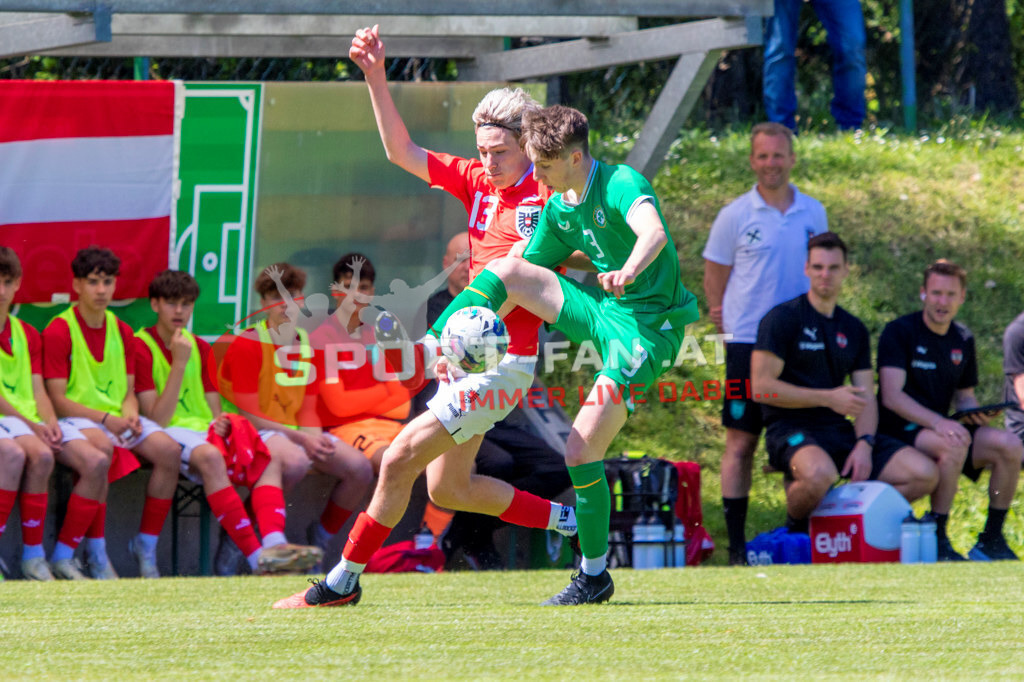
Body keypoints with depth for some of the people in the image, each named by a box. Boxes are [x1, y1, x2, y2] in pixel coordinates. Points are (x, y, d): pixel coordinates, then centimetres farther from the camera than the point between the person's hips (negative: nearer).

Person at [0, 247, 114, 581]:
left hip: (35, 424, 7)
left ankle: (63, 555, -9)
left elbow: (38, 391, 12)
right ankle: (33, 557, -28)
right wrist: (31, 426, -18)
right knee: (40, 455, -37)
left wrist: (50, 423, -8)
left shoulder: (28, 335, 20)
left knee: (96, 461, -15)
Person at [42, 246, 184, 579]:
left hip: (117, 417, 6)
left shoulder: (122, 332, 14)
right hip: (77, 419, -6)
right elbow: (58, 399, -10)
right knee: (100, 445, -39)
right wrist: (106, 420, -20)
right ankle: (96, 553, -32)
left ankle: (146, 546, -9)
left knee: (168, 450, -20)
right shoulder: (58, 332, -6)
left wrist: (129, 414, -8)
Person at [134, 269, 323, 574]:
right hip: (169, 434, -7)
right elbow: (157, 418, -12)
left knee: (271, 457, -16)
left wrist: (220, 423, -7)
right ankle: (255, 555, -45)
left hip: (206, 431, 7)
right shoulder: (141, 348, -4)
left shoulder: (200, 348, 18)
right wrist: (179, 363, -16)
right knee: (210, 456, -38)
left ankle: (274, 544, -40)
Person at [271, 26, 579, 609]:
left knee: (400, 460, -11)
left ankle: (343, 582, -3)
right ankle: (566, 520, 28)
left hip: (503, 360, -9)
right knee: (447, 488, 16)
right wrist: (377, 78, 2)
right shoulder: (476, 180, 9)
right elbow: (402, 152, 11)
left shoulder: (547, 198, -12)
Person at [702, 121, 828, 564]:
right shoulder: (735, 216, -2)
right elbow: (715, 279, 4)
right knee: (741, 443, -3)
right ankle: (736, 542, -2)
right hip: (748, 341, -3)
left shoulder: (813, 213, 7)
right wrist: (721, 315, -2)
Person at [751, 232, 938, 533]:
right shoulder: (782, 318, -3)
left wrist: (864, 444, -9)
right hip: (790, 429, -6)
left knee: (924, 474, -11)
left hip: (840, 430, 6)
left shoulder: (854, 330, 16)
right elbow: (761, 387, -11)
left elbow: (866, 398, 12)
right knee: (820, 473, -41)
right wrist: (829, 398, -13)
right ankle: (794, 529, -9)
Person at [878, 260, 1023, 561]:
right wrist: (938, 422, -34)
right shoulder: (899, 332, -10)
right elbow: (892, 397, -19)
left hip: (941, 428, 7)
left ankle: (991, 540, -5)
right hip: (899, 432, -6)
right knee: (956, 442, -36)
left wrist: (974, 411, -5)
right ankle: (937, 539, -27)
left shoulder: (963, 340, 11)